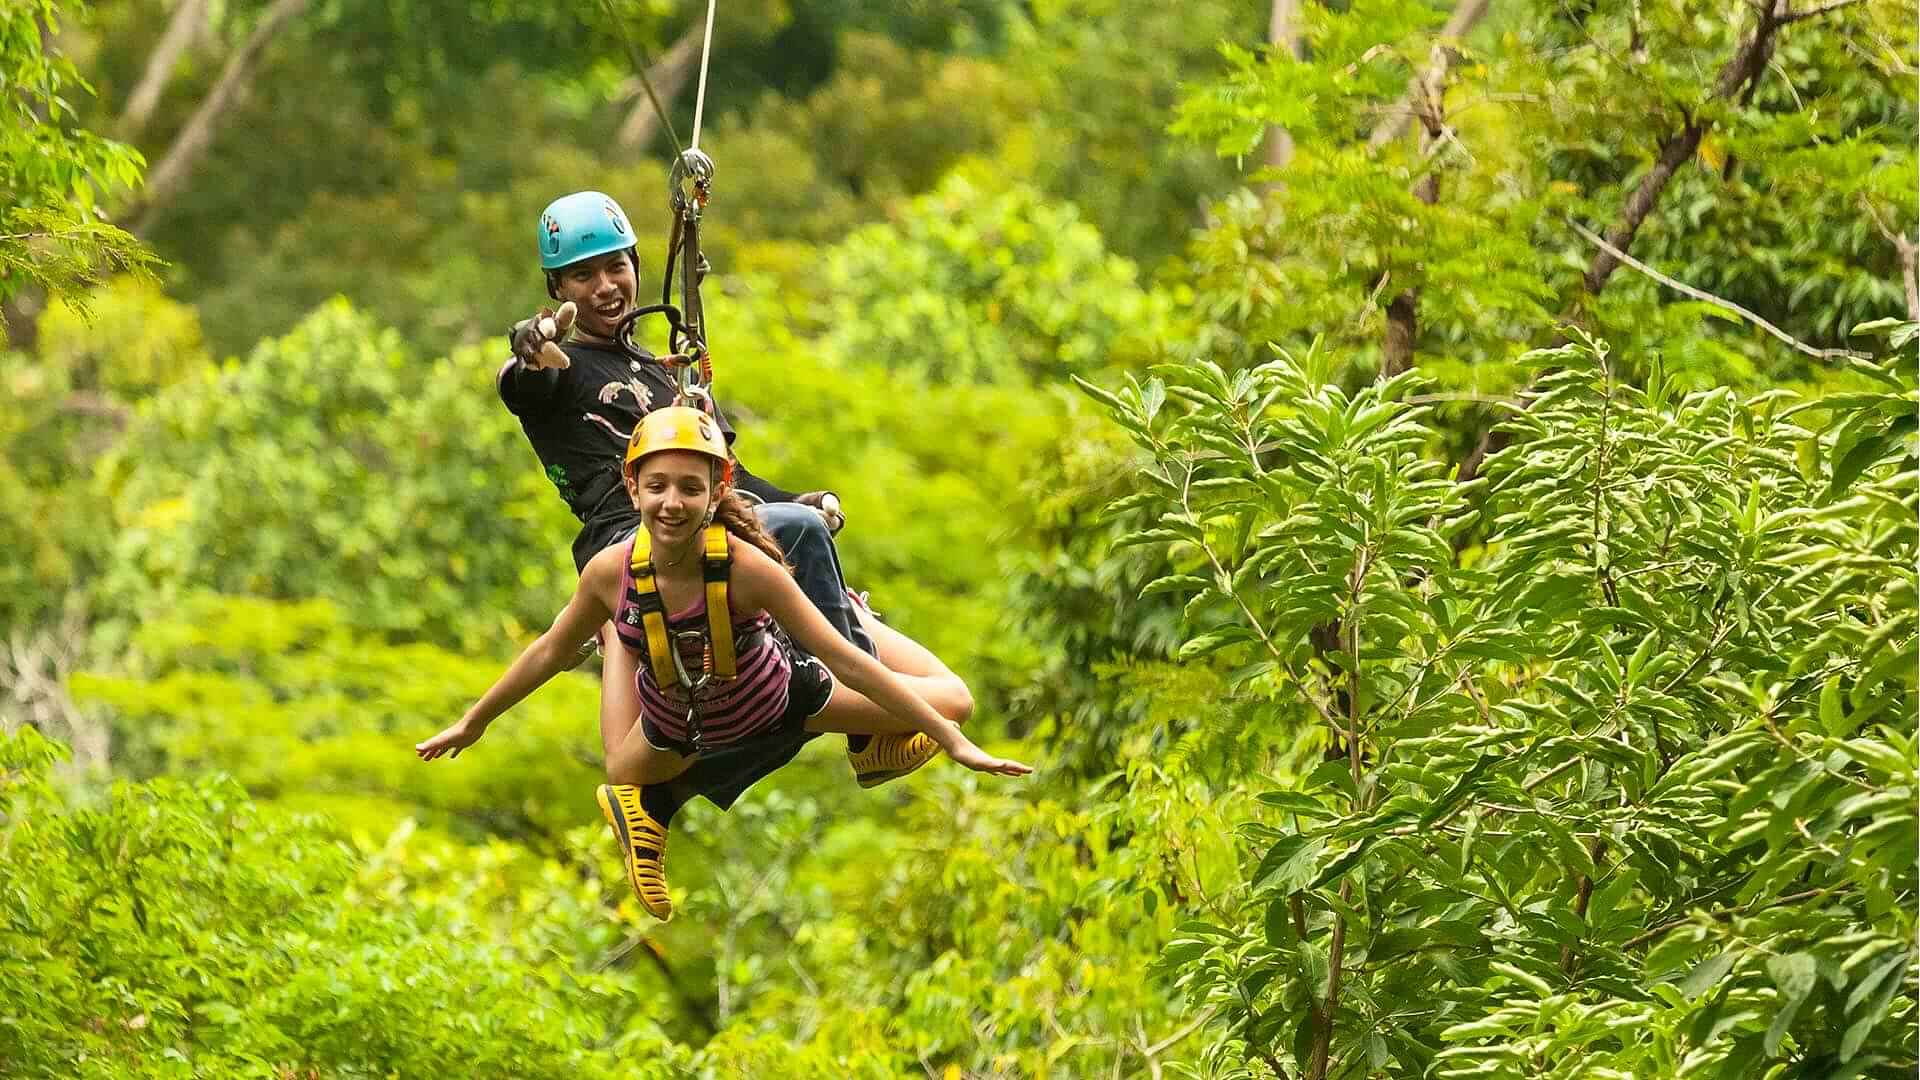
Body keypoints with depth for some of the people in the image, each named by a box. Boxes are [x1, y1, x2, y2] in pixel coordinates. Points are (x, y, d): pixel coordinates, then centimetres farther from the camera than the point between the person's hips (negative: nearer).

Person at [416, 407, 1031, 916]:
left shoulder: (746, 567, -38)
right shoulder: (611, 572, -30)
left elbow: (844, 662, -31)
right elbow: (549, 652, -9)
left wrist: (952, 741, -31)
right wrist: (472, 723, 2)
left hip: (773, 698, -1)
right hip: (675, 722, 1)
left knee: (951, 704, -1)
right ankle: (639, 822, 42)